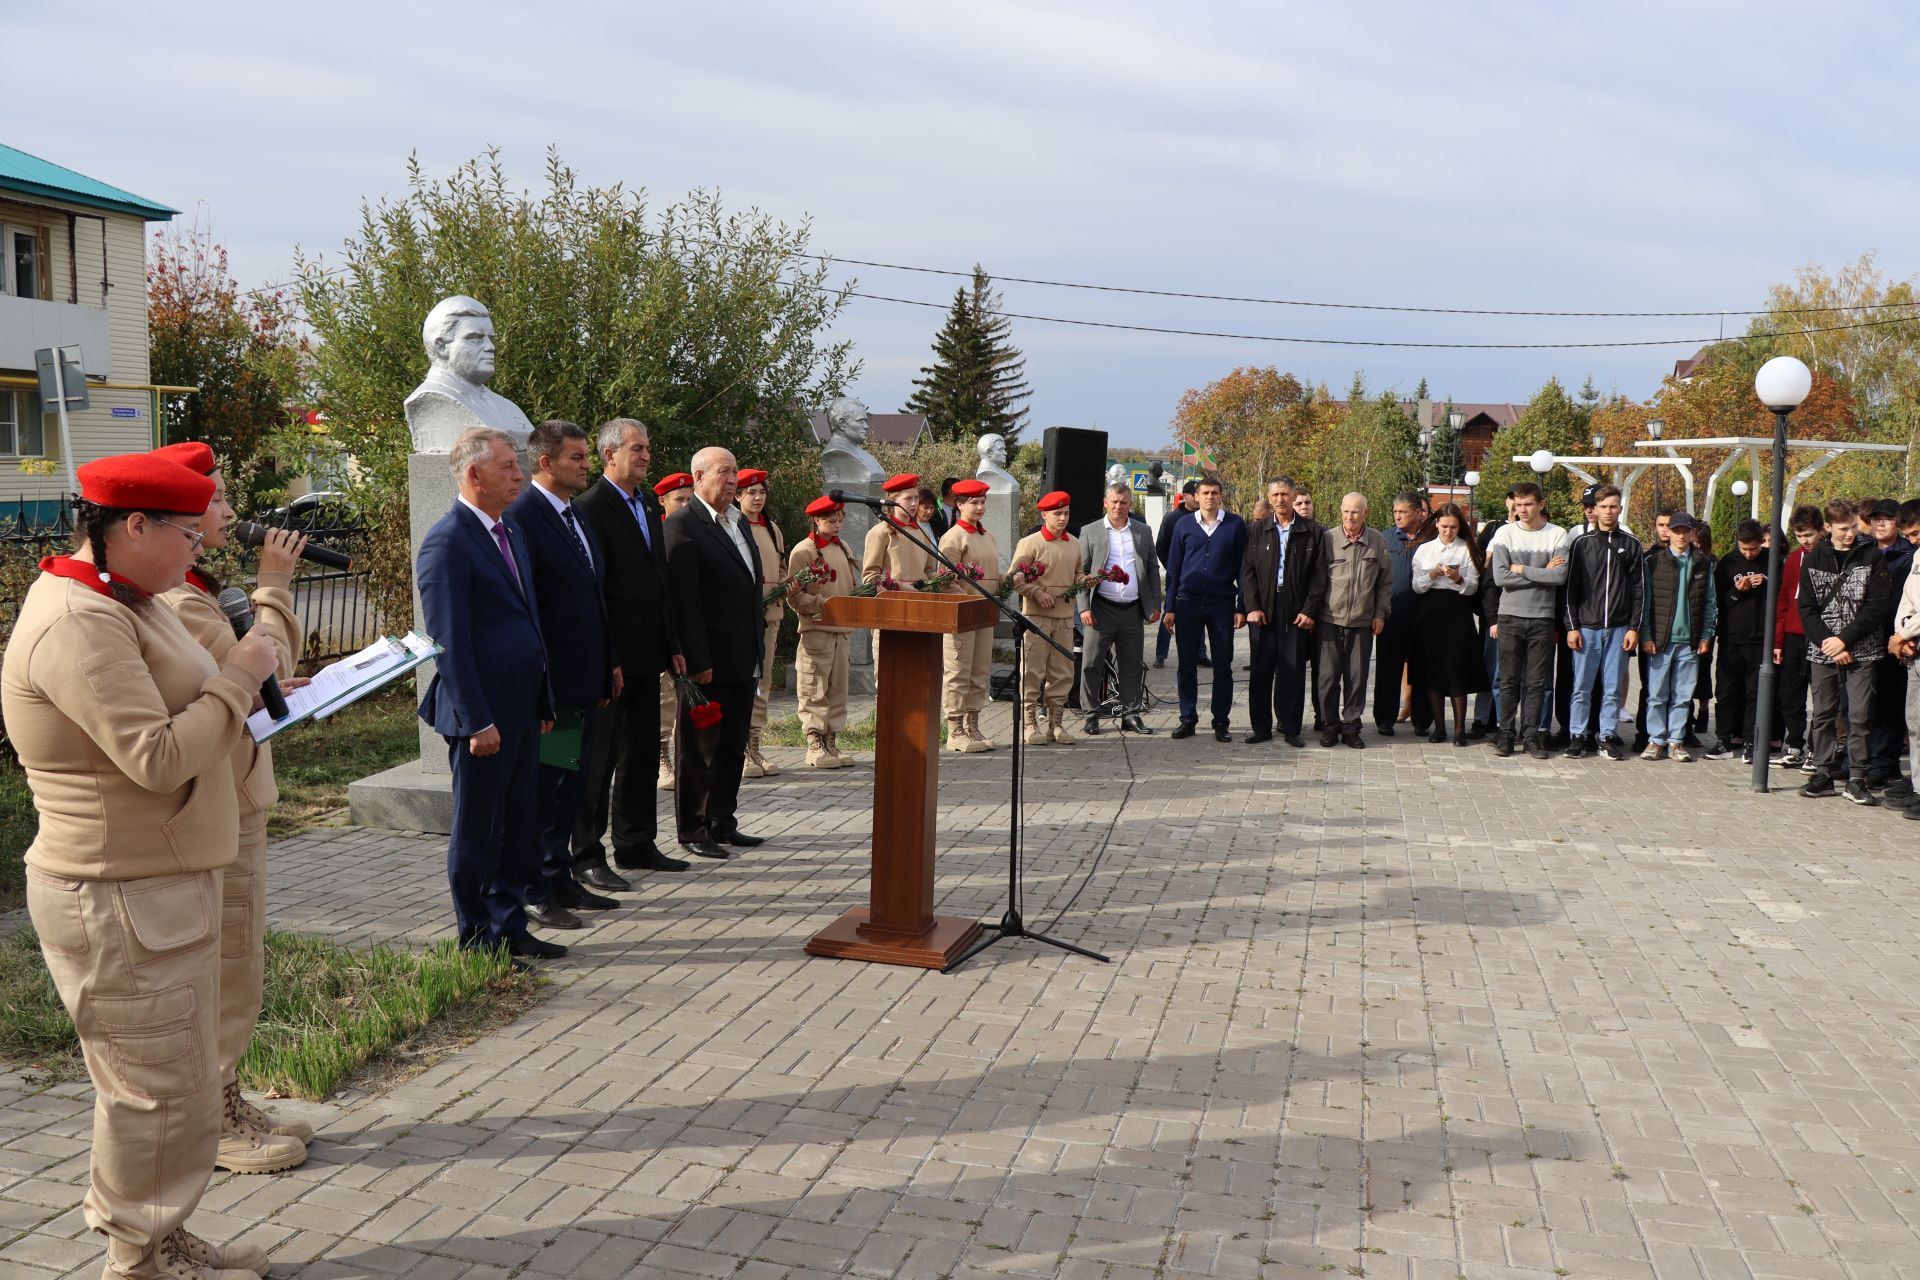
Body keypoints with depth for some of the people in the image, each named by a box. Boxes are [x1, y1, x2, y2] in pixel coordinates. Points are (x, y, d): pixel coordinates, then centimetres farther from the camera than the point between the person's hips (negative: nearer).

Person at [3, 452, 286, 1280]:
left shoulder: (119, 602, 12)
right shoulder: (78, 624, -22)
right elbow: (159, 759, -27)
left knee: (175, 1082, 19)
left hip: (164, 887, 11)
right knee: (158, 1091, 2)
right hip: (122, 903, -11)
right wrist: (239, 679, -18)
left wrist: (243, 686, 5)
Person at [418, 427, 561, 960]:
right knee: (477, 833, 5)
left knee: (518, 828, 15)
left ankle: (510, 928, 27)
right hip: (485, 716, -8)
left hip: (522, 710, 9)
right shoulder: (448, 541, -14)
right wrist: (477, 721, -20)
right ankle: (478, 942, 17)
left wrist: (543, 699, 17)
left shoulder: (511, 534, 14)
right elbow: (450, 641, -18)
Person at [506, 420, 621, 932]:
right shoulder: (521, 517, -13)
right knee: (540, 787, 0)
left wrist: (610, 664, 17)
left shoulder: (580, 518, 15)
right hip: (548, 681, -9)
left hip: (587, 680, 9)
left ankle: (560, 878, 28)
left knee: (571, 783, 16)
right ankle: (533, 893, 10)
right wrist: (537, 686, -19)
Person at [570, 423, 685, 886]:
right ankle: (587, 857, 8)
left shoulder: (650, 504, 14)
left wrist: (672, 646, 15)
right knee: (599, 758, 0)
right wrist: (606, 660, -20)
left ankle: (636, 844, 27)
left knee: (643, 754, 15)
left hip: (646, 655, 8)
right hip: (610, 656, -8)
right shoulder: (590, 508, -12)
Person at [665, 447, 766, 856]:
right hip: (709, 661, -8)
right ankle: (693, 829, 14)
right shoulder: (682, 525, -12)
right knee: (698, 746, 4)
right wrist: (697, 660, -21)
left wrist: (760, 644, 16)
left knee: (733, 745, 15)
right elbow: (683, 598, -17)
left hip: (743, 659, 8)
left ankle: (722, 823, 25)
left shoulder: (738, 522, 14)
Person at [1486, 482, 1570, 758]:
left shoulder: (1557, 535, 1)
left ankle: (1532, 734, 10)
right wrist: (1542, 573, -7)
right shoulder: (1505, 533, 2)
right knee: (1509, 680, 4)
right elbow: (1500, 577, -9)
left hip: (1542, 618, 0)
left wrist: (1521, 569, -8)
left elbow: (1560, 576, -11)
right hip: (1510, 616, 0)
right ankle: (1506, 733, 10)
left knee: (1537, 681, 3)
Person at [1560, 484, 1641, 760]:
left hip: (1618, 629, 1)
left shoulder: (1631, 544, 7)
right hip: (1586, 627, -1)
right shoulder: (1581, 543, 3)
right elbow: (1569, 588, 2)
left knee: (1613, 688, 5)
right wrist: (1571, 626, -4)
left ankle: (1607, 736, 13)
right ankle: (1579, 736, 8)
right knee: (1582, 687, 1)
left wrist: (1634, 628, -1)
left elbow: (1638, 589, 6)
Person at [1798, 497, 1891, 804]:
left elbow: (1876, 607, -4)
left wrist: (1844, 639, -12)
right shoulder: (1813, 559, 5)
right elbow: (1806, 609, 3)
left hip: (1861, 650, -2)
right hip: (1822, 650, 2)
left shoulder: (1872, 556, 0)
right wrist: (1827, 642, -9)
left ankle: (1857, 779, 4)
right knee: (1822, 714, 5)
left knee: (1860, 715, -2)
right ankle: (1823, 773, 13)